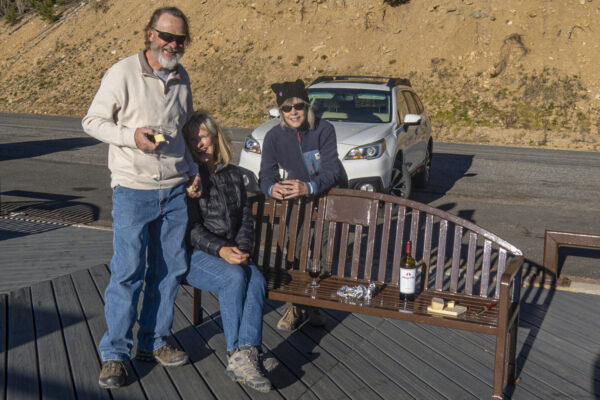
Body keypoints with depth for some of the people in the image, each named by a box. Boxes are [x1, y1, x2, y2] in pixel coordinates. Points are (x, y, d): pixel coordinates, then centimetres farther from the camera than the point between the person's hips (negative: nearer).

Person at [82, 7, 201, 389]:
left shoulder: (181, 78, 10)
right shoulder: (123, 74, -7)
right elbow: (92, 121, -4)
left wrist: (192, 169, 11)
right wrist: (131, 136, -20)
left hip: (175, 190, 6)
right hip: (133, 189, -5)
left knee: (169, 270, 9)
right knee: (128, 272, -4)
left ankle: (154, 342, 23)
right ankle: (115, 354, 9)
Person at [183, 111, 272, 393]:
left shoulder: (233, 175, 15)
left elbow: (246, 218, 13)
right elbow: (192, 227, -9)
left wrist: (241, 249, -6)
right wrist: (220, 250, -24)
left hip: (231, 252, 5)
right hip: (195, 255, -4)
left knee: (257, 280, -26)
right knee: (234, 277, -33)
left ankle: (243, 357, -35)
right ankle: (238, 354, -27)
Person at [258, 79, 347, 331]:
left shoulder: (324, 130, -18)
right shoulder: (274, 137, -11)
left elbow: (331, 171, -27)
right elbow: (265, 176, -16)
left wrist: (308, 187, -48)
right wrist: (272, 188, -41)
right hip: (298, 202, 2)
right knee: (295, 251, -13)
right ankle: (297, 305, 3)